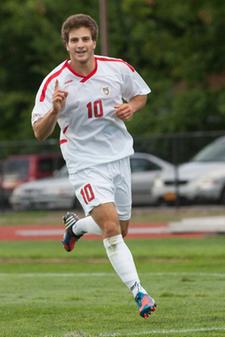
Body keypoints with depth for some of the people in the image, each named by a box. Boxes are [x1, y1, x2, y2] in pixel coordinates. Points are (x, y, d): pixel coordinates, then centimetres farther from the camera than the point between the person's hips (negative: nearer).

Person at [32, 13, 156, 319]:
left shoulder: (117, 69, -6)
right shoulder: (54, 82, -13)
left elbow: (141, 94, 14)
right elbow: (39, 133, -12)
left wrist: (131, 108, -9)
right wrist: (55, 111, -31)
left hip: (119, 156, 4)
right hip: (85, 163, -4)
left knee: (119, 230, 14)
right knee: (111, 228, -20)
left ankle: (76, 225, 45)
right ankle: (138, 292, -19)